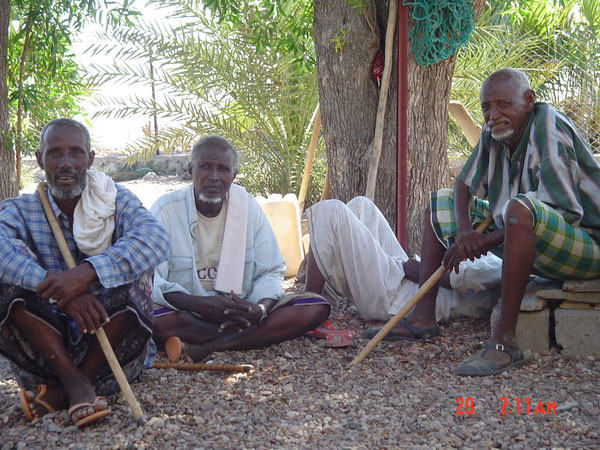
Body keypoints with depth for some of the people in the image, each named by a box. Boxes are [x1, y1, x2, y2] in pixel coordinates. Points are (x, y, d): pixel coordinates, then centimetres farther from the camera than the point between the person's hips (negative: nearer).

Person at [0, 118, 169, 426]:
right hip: (44, 345, 1)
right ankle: (77, 384, -25)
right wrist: (57, 288, -38)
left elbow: (155, 239, -21)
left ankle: (59, 393, -20)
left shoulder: (116, 201, 2)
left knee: (133, 266, -23)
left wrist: (87, 272, -36)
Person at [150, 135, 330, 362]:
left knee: (317, 307, -17)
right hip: (185, 314, -3)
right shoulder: (165, 209, -6)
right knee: (151, 322, -38)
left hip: (241, 310, 3)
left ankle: (209, 345, -25)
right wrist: (199, 304, -30)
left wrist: (259, 309, -19)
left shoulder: (247, 205, 3)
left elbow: (270, 271, 3)